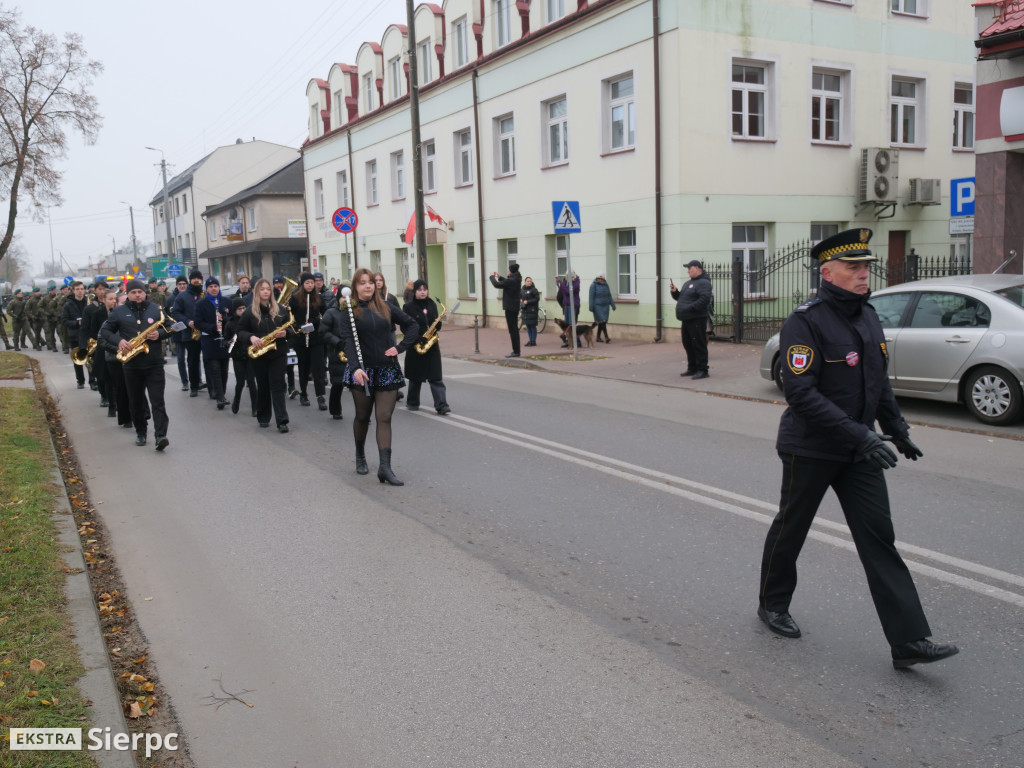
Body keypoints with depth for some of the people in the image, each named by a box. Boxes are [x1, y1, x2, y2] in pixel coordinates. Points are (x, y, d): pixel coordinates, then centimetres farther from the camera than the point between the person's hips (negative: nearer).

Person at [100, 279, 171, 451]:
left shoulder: (156, 309, 6)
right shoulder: (118, 312, 6)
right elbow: (105, 331, 8)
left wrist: (160, 334, -10)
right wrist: (118, 340, -11)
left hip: (154, 364, -1)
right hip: (131, 365, 2)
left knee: (157, 401, -9)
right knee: (136, 401, 11)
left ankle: (160, 435, -15)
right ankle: (140, 432, 25)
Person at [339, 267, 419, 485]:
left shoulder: (385, 307, 6)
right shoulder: (350, 310, -2)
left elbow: (412, 324, 10)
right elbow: (348, 340, -14)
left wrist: (400, 348, -2)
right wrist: (355, 367, -29)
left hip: (387, 371, 1)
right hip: (362, 371, -1)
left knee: (384, 418, -5)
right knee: (362, 417, 12)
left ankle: (385, 467, -9)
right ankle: (360, 456, 36)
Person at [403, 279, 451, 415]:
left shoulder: (432, 305, 9)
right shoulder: (408, 307, -3)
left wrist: (437, 327, -9)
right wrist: (419, 340, -19)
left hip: (432, 345, 2)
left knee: (436, 377, -5)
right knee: (416, 377, 9)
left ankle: (441, 405, -11)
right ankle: (412, 403, 26)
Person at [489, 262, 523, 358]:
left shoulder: (511, 281, -19)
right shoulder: (517, 279, 9)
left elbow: (497, 285, -15)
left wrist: (492, 276, 1)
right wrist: (499, 277, 27)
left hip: (510, 308, -9)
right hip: (515, 307, 9)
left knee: (512, 330, -7)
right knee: (515, 329, 14)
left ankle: (516, 352, -6)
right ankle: (516, 351, 20)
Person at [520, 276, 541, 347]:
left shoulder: (534, 290, -8)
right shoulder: (522, 290, 11)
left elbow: (537, 299, -13)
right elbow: (519, 297, 24)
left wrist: (528, 302, -17)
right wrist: (520, 300, 1)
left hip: (532, 310, -6)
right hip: (525, 310, 6)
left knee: (532, 326, -3)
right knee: (528, 326, 11)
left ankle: (533, 341, 3)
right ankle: (530, 340, 18)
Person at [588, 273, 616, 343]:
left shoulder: (606, 285, 9)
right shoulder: (594, 285, -5)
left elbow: (609, 296, 14)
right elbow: (591, 297, -6)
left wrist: (613, 305, 11)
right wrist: (591, 308, -10)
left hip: (605, 306, 5)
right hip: (597, 306, -5)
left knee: (601, 322, 9)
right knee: (602, 321, -13)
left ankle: (598, 337, 20)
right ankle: (606, 338, -16)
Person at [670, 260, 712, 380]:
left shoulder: (703, 283, -9)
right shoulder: (688, 283, 22)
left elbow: (704, 300, -22)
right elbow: (680, 298, 28)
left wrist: (689, 308, -25)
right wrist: (674, 291, 9)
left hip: (697, 320, -10)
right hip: (686, 320, 10)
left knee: (699, 345, -8)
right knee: (688, 345, 14)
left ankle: (702, 370, -4)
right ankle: (692, 368, 24)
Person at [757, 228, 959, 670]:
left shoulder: (868, 317, 7)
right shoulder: (806, 322, -17)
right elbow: (801, 392, -25)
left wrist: (896, 428, 16)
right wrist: (858, 435, -29)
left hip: (859, 452, 6)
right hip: (810, 449, -6)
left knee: (879, 539, 1)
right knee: (790, 530, 12)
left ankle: (909, 641, 3)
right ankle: (773, 605, 34)